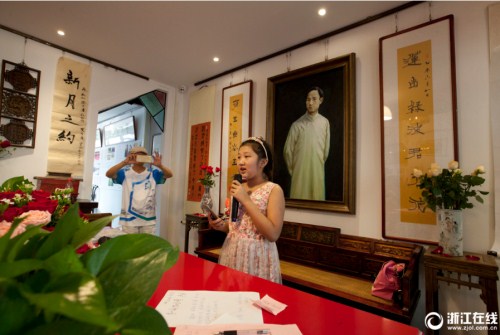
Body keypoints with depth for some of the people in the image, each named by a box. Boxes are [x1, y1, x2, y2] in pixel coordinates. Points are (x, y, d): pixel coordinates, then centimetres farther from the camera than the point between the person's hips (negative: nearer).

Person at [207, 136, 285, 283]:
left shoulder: (273, 189, -13)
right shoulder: (238, 188, 6)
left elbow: (273, 234, -21)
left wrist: (246, 200, -21)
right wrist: (222, 225, -6)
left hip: (257, 255, -5)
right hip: (231, 252, 6)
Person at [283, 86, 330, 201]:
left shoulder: (325, 122, 1)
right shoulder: (297, 124, -4)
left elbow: (326, 149, 10)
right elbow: (288, 150, 1)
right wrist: (292, 170, 6)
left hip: (318, 171, 2)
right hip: (300, 172, -2)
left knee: (317, 199, 7)